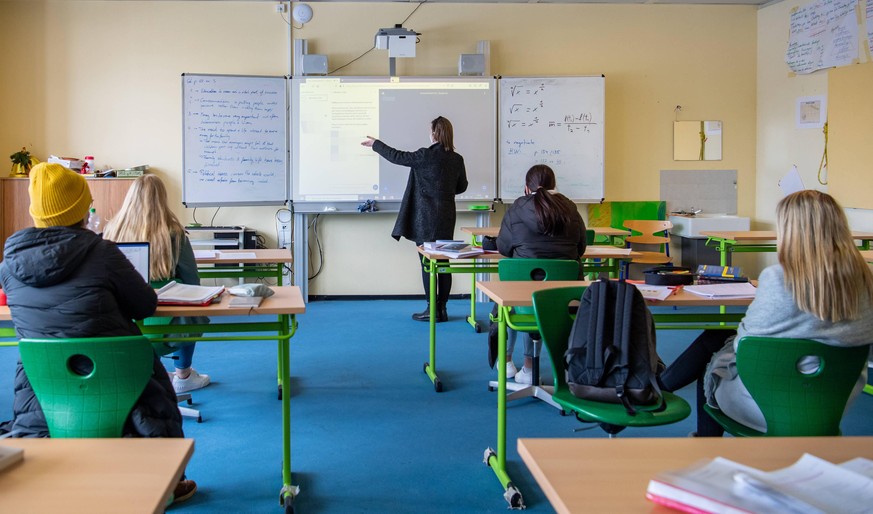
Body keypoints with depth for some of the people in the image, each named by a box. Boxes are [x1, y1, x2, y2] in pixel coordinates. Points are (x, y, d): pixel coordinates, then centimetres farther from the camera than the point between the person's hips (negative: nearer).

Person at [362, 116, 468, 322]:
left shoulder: (426, 156, -14)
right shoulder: (457, 159, 4)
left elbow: (397, 157, -5)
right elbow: (462, 186, 15)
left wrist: (375, 144, 9)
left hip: (427, 217, -6)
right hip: (447, 218, 6)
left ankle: (432, 310, 3)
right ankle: (442, 309, 14)